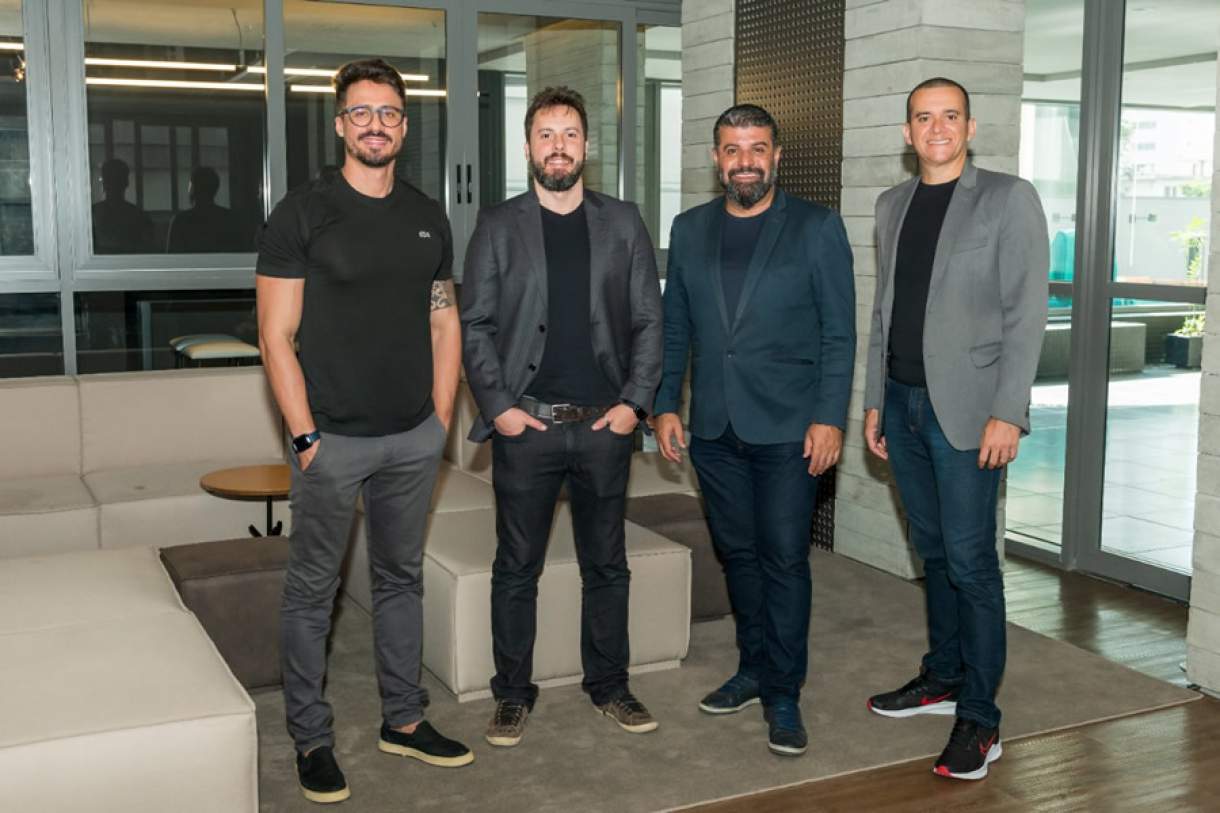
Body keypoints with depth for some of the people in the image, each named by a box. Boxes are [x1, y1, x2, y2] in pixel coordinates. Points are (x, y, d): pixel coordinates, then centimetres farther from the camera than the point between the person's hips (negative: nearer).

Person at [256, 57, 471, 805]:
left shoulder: (427, 216, 9)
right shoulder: (303, 214, -5)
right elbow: (277, 335, -8)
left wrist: (442, 418, 6)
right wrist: (305, 435, -12)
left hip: (414, 438, 4)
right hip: (334, 438, -4)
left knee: (403, 580, 14)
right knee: (313, 591, 5)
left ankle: (403, 720, 28)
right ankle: (312, 738, 19)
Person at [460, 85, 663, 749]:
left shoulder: (622, 223, 8)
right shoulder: (498, 227, 4)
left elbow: (648, 320, 6)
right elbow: (475, 324, 1)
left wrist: (634, 402, -3)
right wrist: (497, 407, -7)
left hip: (605, 423, 2)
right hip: (524, 424, -1)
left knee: (607, 565, 11)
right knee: (516, 568, 6)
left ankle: (609, 685, 26)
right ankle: (513, 693, 20)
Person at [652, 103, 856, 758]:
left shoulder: (817, 228, -2)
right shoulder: (690, 229, 10)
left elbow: (838, 332, -4)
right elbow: (675, 326, 12)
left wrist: (829, 418, -11)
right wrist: (665, 405, 6)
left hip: (787, 427, -4)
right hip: (713, 427, 4)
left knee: (783, 560, -1)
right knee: (737, 554, 13)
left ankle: (782, 695, 11)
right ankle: (753, 670, 28)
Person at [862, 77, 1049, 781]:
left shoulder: (1009, 198, -3)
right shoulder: (893, 205, 13)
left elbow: (1026, 312, -9)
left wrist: (1007, 412, -15)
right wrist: (875, 399, 13)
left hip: (966, 409, -5)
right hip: (903, 403, 5)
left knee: (970, 560, -5)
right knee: (934, 551, 14)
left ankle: (979, 720, 4)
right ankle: (942, 678, 27)